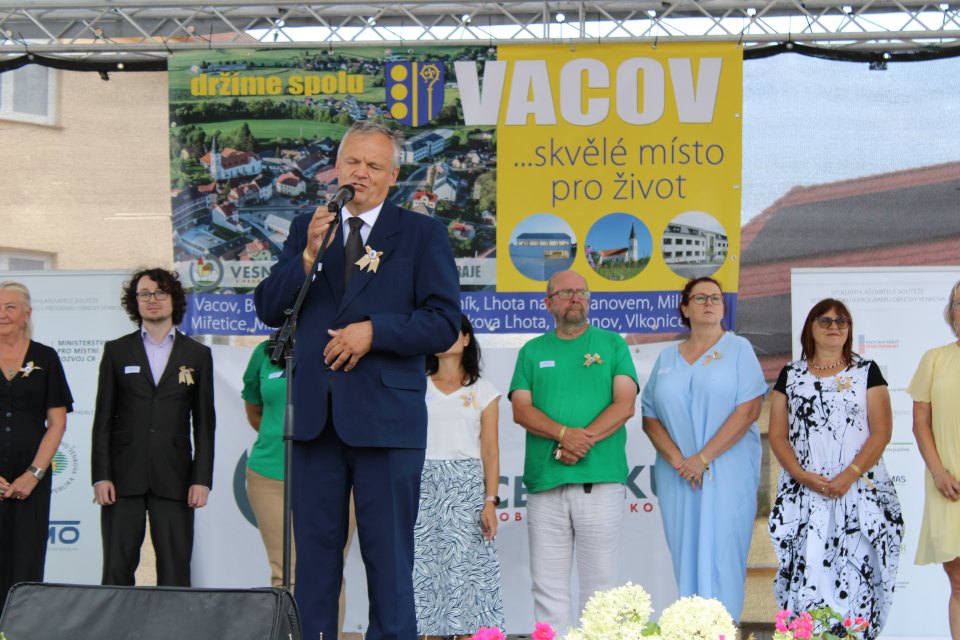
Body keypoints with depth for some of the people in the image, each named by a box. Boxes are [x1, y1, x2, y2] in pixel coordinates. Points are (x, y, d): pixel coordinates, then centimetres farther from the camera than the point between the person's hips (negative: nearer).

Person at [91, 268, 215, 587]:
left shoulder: (197, 354, 10)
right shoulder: (117, 351, 10)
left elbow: (204, 424, 8)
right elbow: (103, 419, 7)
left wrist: (202, 478, -1)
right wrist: (101, 476, -2)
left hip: (173, 477, 0)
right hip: (124, 477, 0)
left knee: (175, 574, -1)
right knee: (116, 571, -1)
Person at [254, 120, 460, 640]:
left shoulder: (422, 234, 4)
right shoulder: (306, 229, 13)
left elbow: (444, 323, -4)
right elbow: (268, 309, 5)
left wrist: (374, 330, -16)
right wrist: (309, 254, -9)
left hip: (386, 417, -3)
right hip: (316, 416, 3)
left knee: (389, 554, 1)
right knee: (314, 550, 9)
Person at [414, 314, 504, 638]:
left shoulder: (483, 391, 11)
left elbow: (490, 450, 4)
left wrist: (490, 501, -5)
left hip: (467, 487, -1)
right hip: (424, 486, 1)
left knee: (466, 566, -7)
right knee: (425, 565, -3)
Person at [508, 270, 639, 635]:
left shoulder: (612, 344, 11)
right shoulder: (532, 351, 16)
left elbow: (625, 404, 0)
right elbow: (521, 410, 4)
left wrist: (585, 439, -13)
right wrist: (565, 434, -13)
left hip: (600, 480, -2)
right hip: (545, 481, 2)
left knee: (599, 584, -2)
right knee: (548, 585, 1)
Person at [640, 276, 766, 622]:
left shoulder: (738, 349, 4)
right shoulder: (667, 358, 14)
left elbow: (749, 410, -7)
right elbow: (650, 416, 8)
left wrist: (703, 458, -13)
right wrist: (676, 460, -9)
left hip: (727, 471, -3)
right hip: (677, 474, 3)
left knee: (722, 556, -5)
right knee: (685, 557, 2)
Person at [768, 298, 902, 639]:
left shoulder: (866, 371, 8)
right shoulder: (791, 375, 13)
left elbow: (881, 431, 0)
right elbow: (777, 435, 8)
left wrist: (849, 476, -12)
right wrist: (802, 476, -8)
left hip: (859, 492, -1)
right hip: (803, 493, 1)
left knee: (854, 575, -9)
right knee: (806, 573, -7)